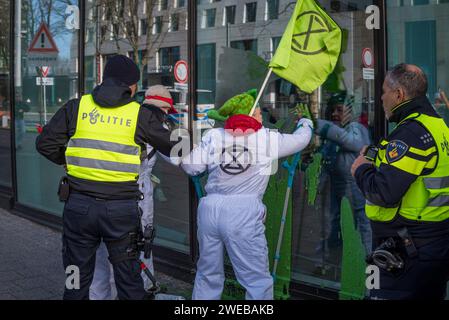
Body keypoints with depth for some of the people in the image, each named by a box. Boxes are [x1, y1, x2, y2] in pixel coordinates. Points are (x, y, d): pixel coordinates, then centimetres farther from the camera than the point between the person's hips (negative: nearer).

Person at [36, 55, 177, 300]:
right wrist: (157, 117, 25)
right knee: (129, 280, 12)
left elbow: (45, 143, 2)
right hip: (121, 208, -1)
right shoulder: (140, 115, -1)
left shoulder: (76, 107, 2)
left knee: (77, 280, 16)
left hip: (79, 205, 2)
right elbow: (173, 147, 8)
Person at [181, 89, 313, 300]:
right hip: (244, 213, -4)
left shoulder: (214, 135, 8)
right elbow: (301, 139, 20)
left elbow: (190, 167, 6)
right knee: (258, 281, 5)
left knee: (208, 275, 19)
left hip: (209, 209, 4)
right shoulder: (269, 138, 4)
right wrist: (305, 121, 41)